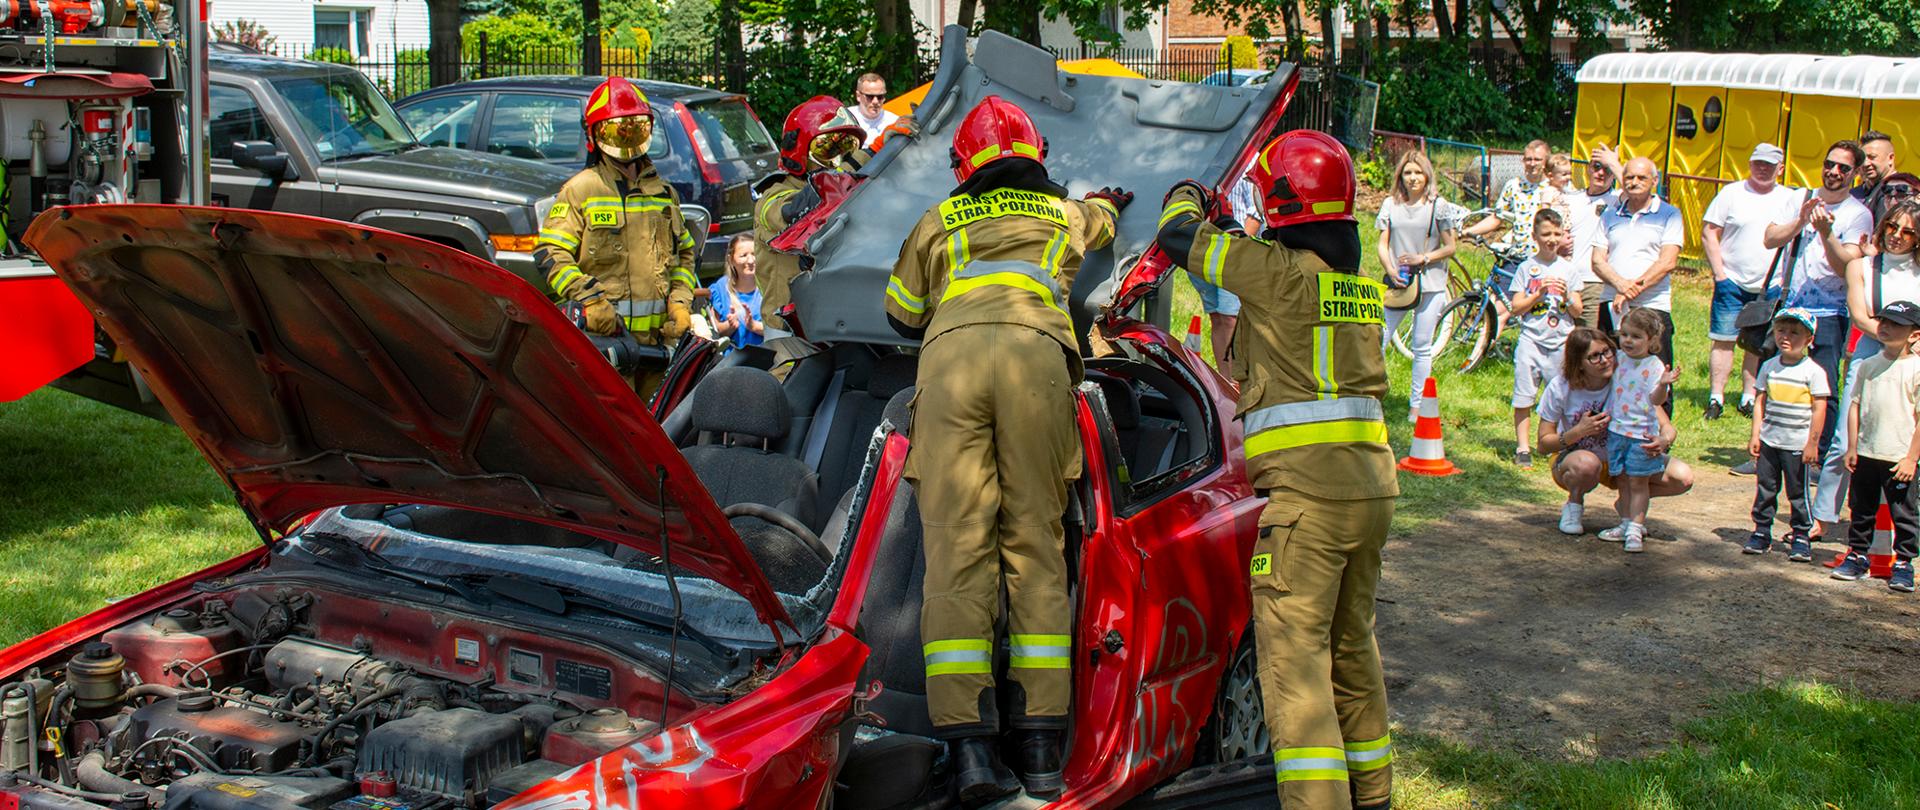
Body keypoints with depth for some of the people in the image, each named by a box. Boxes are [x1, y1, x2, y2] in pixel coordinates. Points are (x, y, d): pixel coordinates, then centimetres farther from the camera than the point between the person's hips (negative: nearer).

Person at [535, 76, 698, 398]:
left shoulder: (663, 192, 19)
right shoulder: (580, 190, 3)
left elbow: (684, 252, 26)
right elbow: (550, 253, -4)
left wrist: (681, 299, 9)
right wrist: (589, 299, -17)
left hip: (659, 336, 5)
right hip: (605, 335, -5)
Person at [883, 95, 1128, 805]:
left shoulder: (939, 221, 29)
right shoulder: (1065, 212, 32)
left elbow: (901, 311, 37)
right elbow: (1102, 218, 56)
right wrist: (1108, 199, 80)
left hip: (950, 356, 0)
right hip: (1035, 354, 0)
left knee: (956, 548, -4)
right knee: (1035, 545, 3)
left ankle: (968, 746, -14)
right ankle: (1041, 746, -3)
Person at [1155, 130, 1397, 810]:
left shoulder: (1278, 269, -9)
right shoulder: (1361, 280, 13)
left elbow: (1179, 238, 3)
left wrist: (1186, 197, 25)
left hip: (1307, 483, -8)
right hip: (1373, 479, 8)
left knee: (1294, 650, -9)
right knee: (1352, 643, 19)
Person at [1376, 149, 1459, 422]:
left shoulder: (1439, 206, -1)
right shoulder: (1391, 204, 5)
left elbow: (1450, 247, 0)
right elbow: (1382, 243, 4)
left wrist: (1423, 258, -15)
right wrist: (1391, 270, -13)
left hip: (1430, 284, -1)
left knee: (1422, 347, 5)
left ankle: (1416, 405, 14)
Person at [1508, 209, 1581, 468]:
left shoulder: (1567, 268, 8)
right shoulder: (1527, 267, 3)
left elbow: (1577, 311, 7)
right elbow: (1516, 307, -1)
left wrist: (1567, 296, -12)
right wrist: (1539, 293, -13)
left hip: (1560, 342, 1)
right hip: (1531, 341, -1)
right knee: (1523, 398, -2)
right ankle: (1523, 449, 5)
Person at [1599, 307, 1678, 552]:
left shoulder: (1654, 366, -13)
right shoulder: (1620, 358, 5)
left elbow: (1656, 399, -21)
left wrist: (1663, 385, -38)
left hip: (1642, 433, -6)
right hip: (1616, 429, 6)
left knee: (1638, 481, 0)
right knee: (1622, 479, 14)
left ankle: (1636, 529, 3)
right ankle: (1625, 523, 24)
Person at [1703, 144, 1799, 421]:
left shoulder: (1790, 199, 7)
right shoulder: (1731, 193, 1)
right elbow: (1708, 233, 0)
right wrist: (1719, 272, -7)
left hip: (1771, 286, 2)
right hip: (1732, 283, -2)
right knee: (1724, 340, -3)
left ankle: (1749, 399, 13)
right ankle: (1716, 399, 2)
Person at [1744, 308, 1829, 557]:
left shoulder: (1813, 372, -8)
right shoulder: (1769, 367, 5)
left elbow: (1819, 409, -8)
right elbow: (1760, 401, 8)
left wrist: (1812, 443, -10)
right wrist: (1755, 435, 3)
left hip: (1797, 445, -4)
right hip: (1768, 441, 4)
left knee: (1797, 492, 2)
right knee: (1765, 488, 8)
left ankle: (1801, 536, 12)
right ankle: (1761, 531, 18)